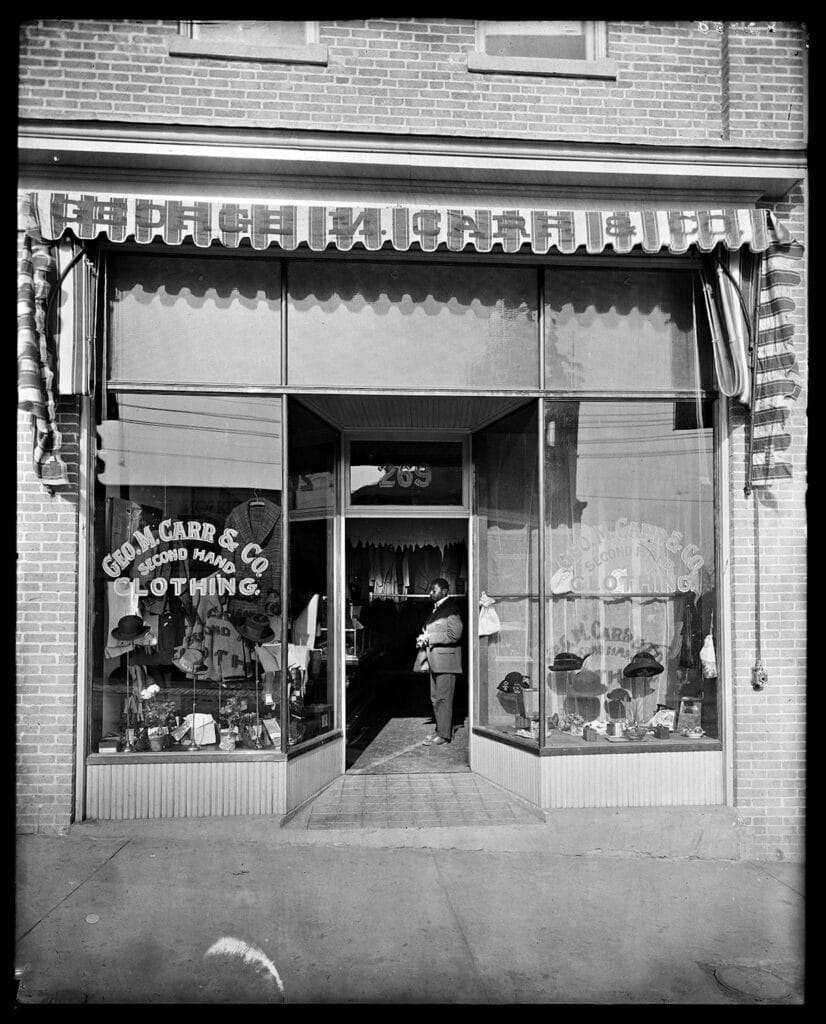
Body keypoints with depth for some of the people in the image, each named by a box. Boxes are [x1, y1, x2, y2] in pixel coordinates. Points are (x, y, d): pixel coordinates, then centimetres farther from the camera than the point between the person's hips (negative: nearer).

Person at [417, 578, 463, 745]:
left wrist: (429, 637, -16)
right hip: (435, 660, 9)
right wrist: (424, 638, 5)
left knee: (443, 698, -5)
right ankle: (440, 730, 21)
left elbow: (454, 635, -19)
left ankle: (444, 734, 1)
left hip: (446, 658, -9)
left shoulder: (451, 608, -12)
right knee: (435, 698, 13)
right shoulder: (436, 608, 17)